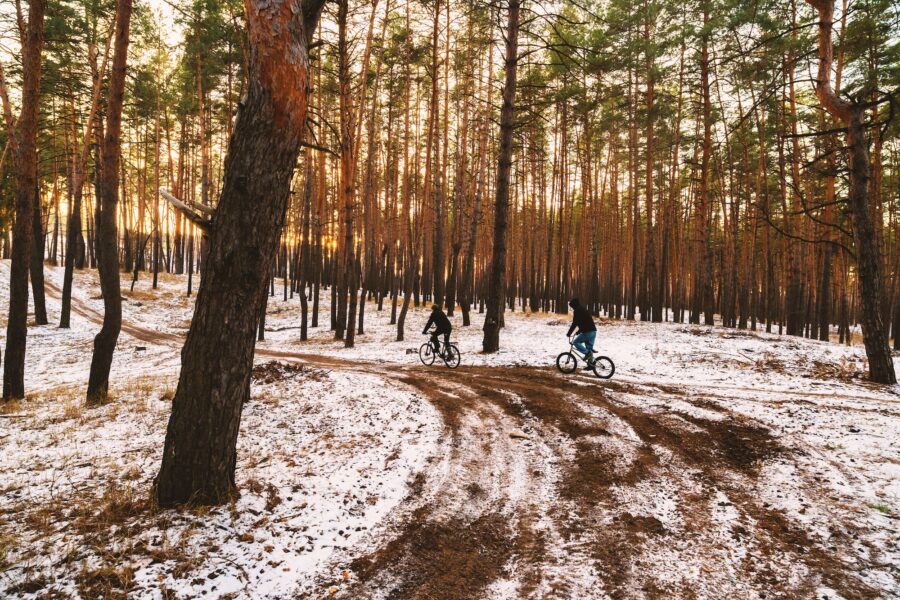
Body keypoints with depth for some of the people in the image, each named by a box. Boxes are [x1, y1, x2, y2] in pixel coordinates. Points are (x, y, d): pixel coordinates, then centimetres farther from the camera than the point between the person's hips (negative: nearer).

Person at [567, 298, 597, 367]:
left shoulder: (577, 311, -7)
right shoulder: (584, 309, 22)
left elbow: (574, 323, -11)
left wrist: (569, 333, -2)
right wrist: (579, 331, 35)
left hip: (587, 332, -9)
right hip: (593, 331, 9)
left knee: (575, 342, 4)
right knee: (589, 348, 15)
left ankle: (587, 353, -9)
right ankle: (591, 364, 16)